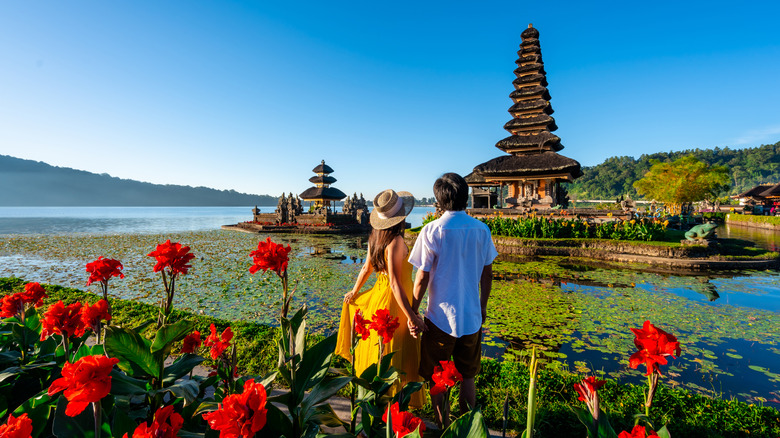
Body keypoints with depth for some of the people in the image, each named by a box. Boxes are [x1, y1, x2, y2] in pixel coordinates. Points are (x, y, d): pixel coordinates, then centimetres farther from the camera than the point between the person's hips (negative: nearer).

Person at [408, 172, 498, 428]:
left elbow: (422, 278, -13)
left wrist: (412, 314, -2)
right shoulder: (481, 229, -3)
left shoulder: (432, 230, -15)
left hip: (440, 318, -4)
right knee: (467, 377, 22)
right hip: (472, 317, 4)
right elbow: (487, 274, 4)